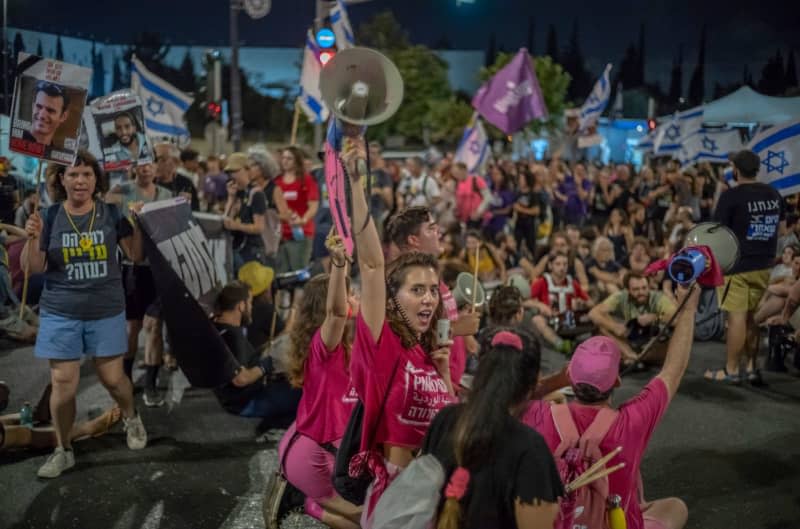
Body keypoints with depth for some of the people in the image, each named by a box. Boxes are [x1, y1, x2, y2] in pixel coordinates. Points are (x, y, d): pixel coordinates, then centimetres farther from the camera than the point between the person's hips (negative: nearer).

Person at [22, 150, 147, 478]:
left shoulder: (111, 213, -3)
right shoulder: (50, 216, -3)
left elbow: (135, 256, 1)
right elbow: (34, 268, -3)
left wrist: (137, 224, -14)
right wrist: (32, 239, -21)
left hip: (107, 312, 0)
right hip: (60, 314, 0)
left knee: (113, 379, 7)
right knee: (63, 385, 0)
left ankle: (131, 418, 39)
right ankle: (63, 450, 19)